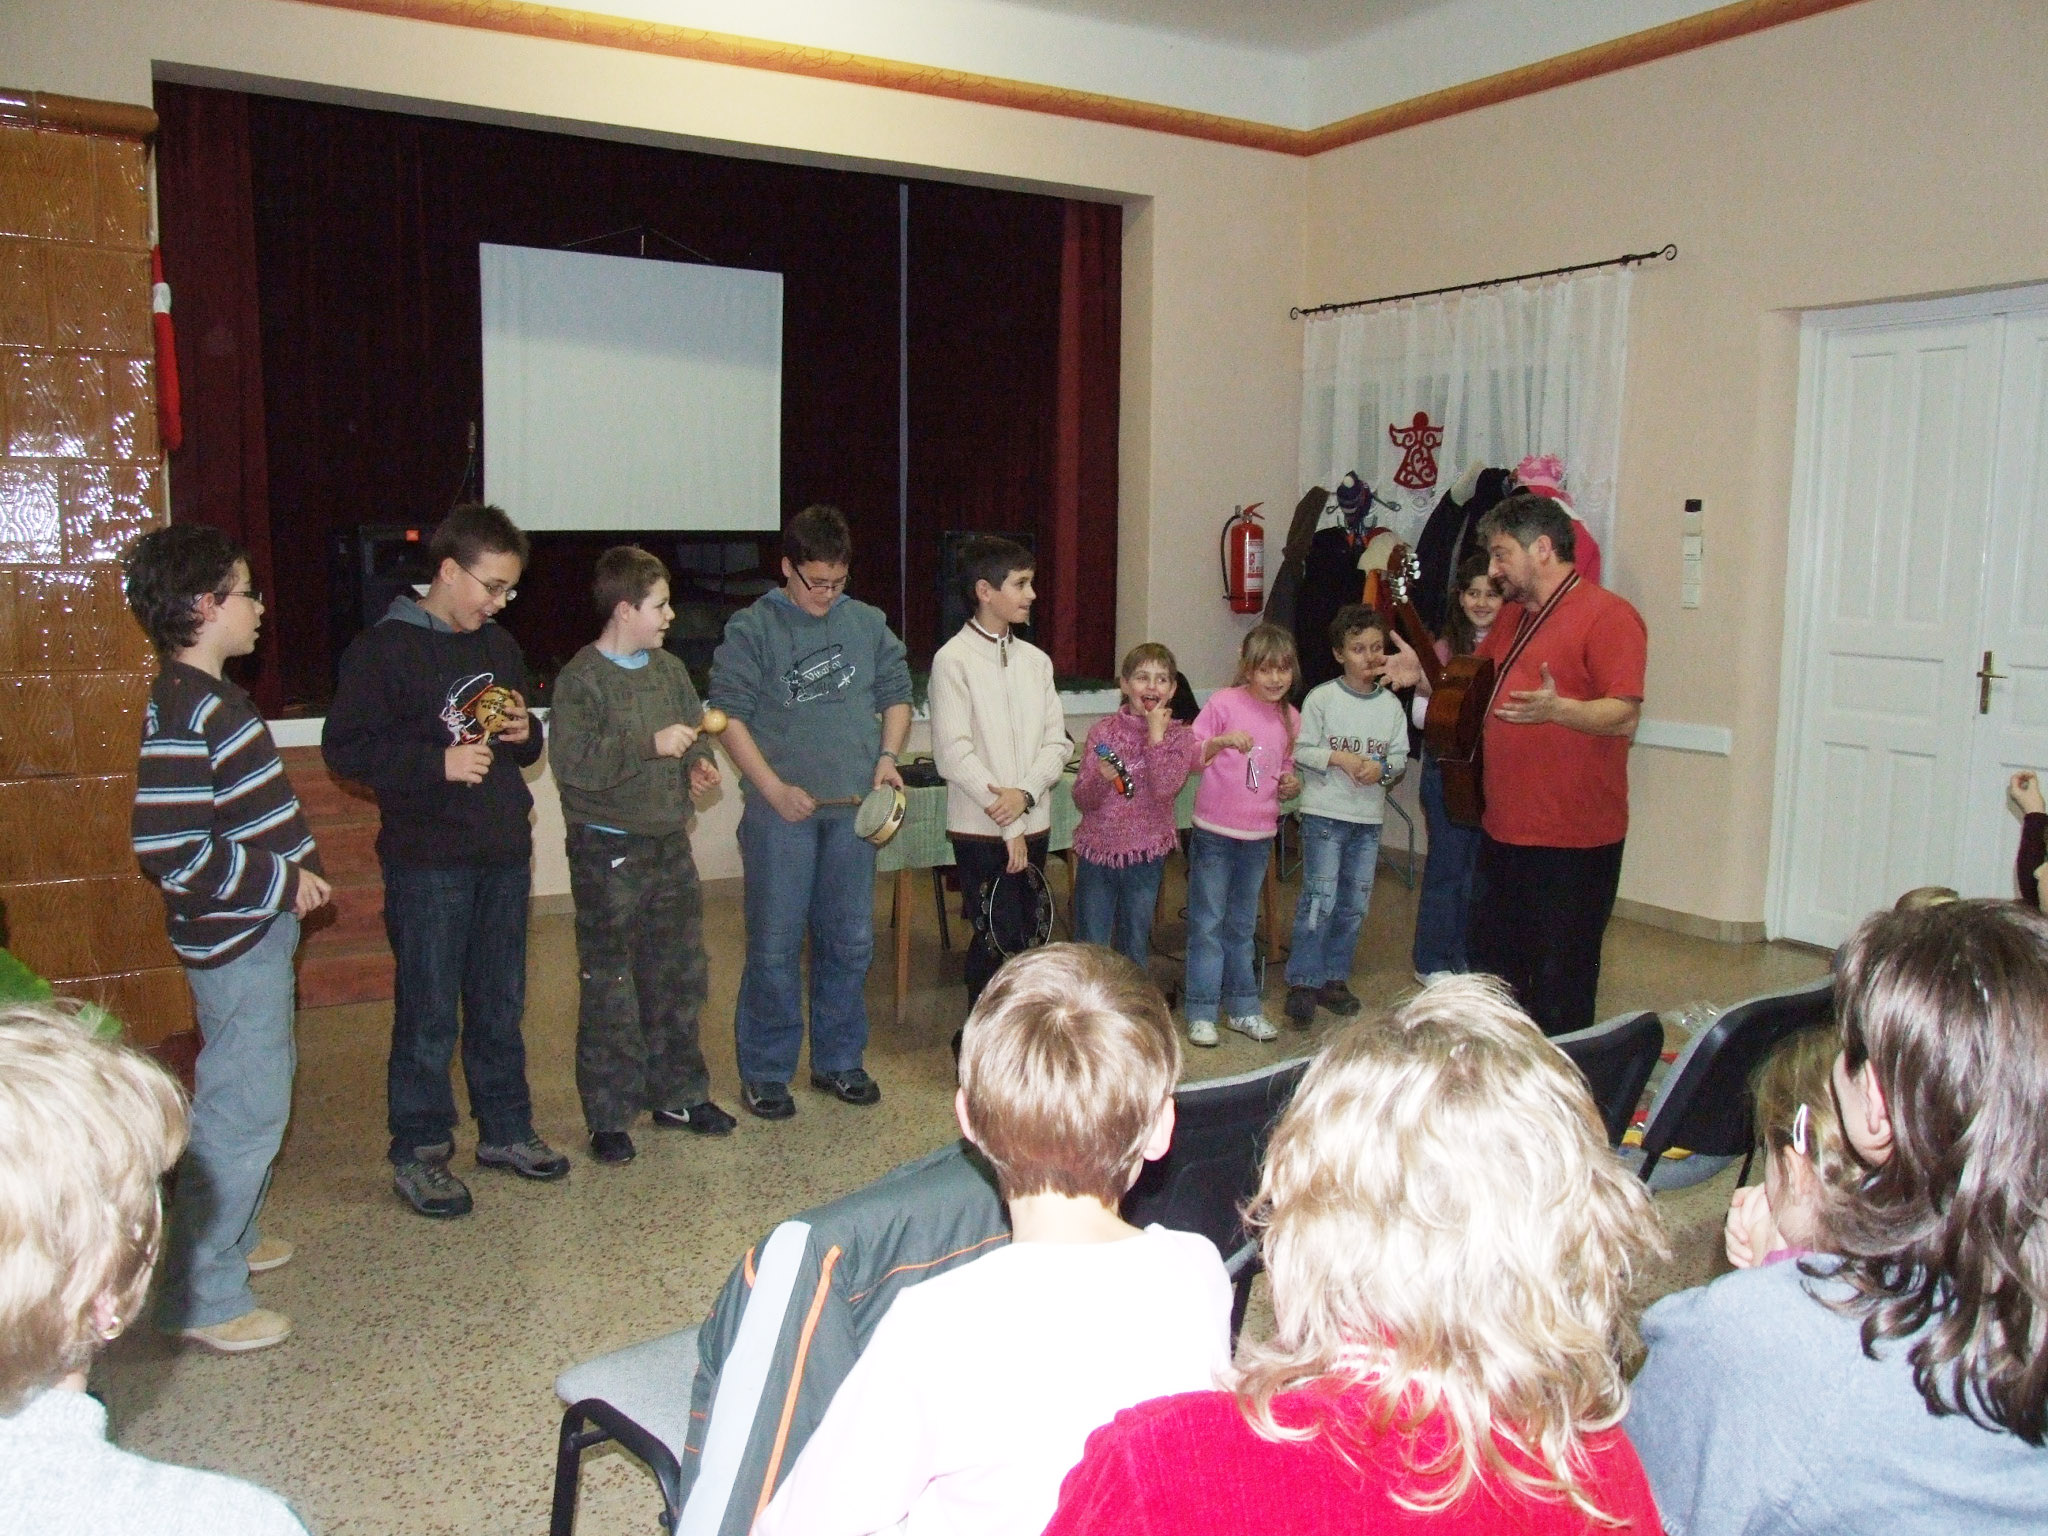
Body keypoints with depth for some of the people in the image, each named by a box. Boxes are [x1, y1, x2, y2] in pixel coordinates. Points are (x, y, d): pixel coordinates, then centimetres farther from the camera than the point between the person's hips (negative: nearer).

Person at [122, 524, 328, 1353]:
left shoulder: (212, 696, 9)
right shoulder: (183, 714, -23)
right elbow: (170, 852, -28)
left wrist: (294, 870, 11)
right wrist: (283, 879, -20)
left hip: (261, 928, 10)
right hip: (235, 941, -10)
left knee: (261, 1084, 22)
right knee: (245, 1109, -2)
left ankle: (228, 1237, 39)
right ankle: (203, 1297, 11)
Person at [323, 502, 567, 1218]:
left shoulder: (500, 645, 14)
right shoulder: (383, 647, -8)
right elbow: (344, 748, -13)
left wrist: (526, 733, 2)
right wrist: (438, 762, -21)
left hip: (504, 852, 7)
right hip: (427, 861, -7)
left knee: (501, 1003, 15)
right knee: (428, 1012, 0)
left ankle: (505, 1130, 28)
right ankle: (418, 1153, 13)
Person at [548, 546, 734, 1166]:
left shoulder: (670, 669, 10)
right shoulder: (580, 679, -12)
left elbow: (695, 731, 23)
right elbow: (572, 762, -22)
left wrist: (700, 762, 1)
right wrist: (651, 744, -23)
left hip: (671, 843, 7)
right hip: (608, 852, -7)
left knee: (680, 975, 15)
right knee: (610, 985, 1)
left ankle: (678, 1093, 30)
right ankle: (609, 1116, 12)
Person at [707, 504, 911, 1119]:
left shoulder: (869, 625, 9)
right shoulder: (752, 630, -4)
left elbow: (896, 694, 17)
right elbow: (729, 715, -8)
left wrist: (888, 757, 0)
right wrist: (774, 787, -15)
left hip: (854, 809, 4)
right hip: (779, 813, -4)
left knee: (850, 941, 11)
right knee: (774, 945, 2)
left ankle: (838, 1061, 26)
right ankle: (764, 1073, 15)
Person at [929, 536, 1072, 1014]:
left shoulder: (1036, 660, 10)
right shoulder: (953, 660, -7)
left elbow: (1057, 742, 6)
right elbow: (954, 753, -12)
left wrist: (1025, 793, -13)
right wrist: (1008, 825, -13)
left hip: (1033, 824, 5)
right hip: (980, 829, -5)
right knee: (992, 940, 0)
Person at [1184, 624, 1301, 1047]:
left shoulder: (1289, 717, 7)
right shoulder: (1224, 703, -8)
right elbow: (1188, 755, -12)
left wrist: (1292, 786, -3)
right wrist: (1222, 741, -29)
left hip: (1259, 836, 5)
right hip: (1215, 833, -5)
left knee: (1243, 927, 16)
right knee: (1208, 925, 1)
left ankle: (1243, 1007, 25)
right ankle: (1201, 1012, 9)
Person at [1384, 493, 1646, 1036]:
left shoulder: (1607, 614, -11)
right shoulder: (1513, 620, 17)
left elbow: (1625, 716, -20)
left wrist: (1558, 709, -37)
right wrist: (1423, 675, 7)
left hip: (1573, 838, -9)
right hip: (1503, 829, 9)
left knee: (1559, 982, 1)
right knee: (1493, 970, 18)